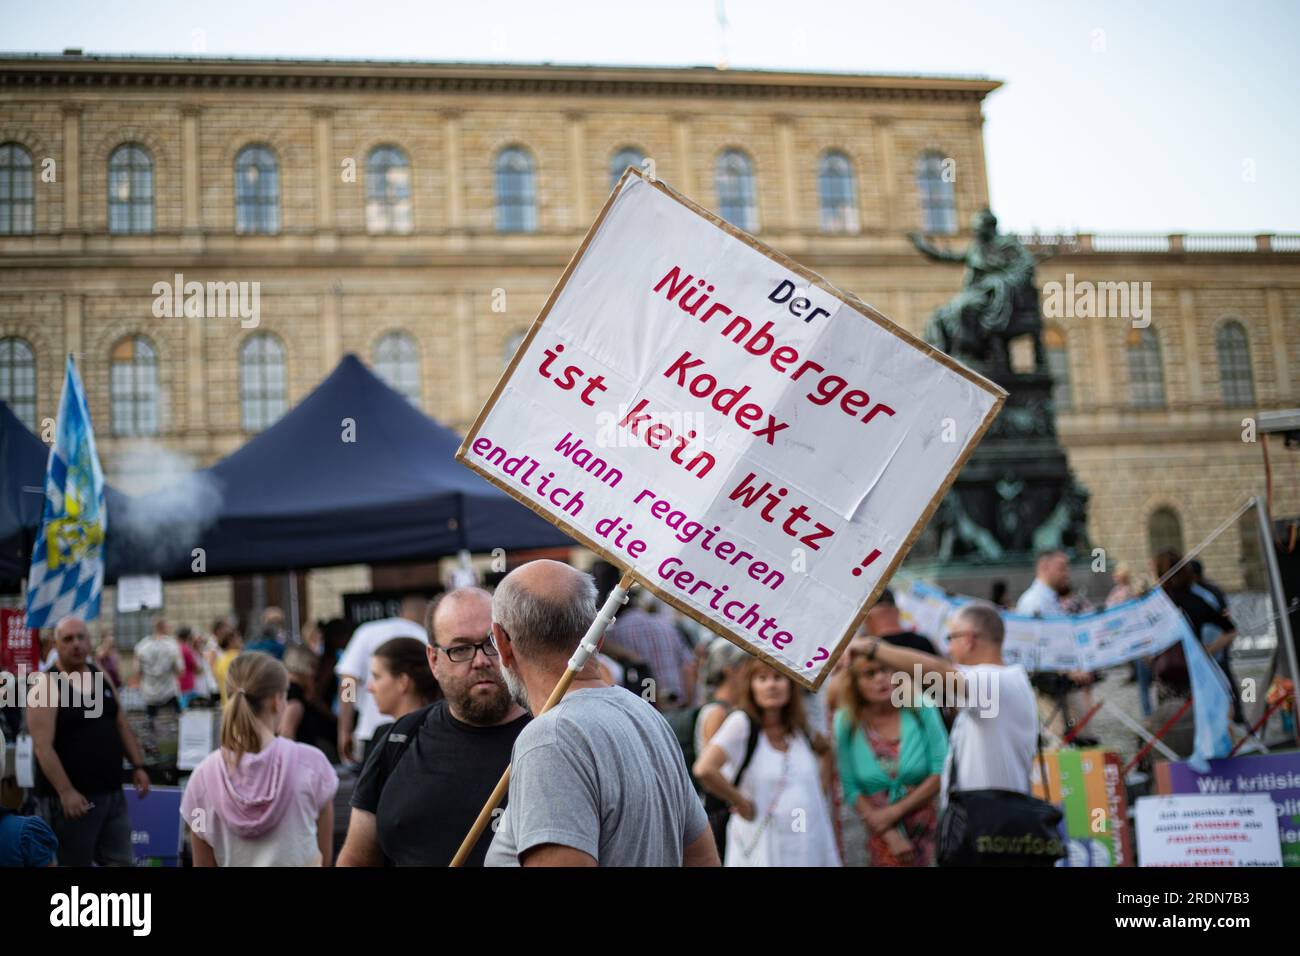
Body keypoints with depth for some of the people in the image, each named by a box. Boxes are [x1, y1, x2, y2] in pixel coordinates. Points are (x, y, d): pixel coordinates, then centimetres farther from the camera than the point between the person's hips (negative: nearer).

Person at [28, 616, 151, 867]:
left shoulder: (102, 677, 10)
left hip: (113, 793, 7)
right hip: (71, 797, -6)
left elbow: (121, 726, 17)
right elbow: (43, 747, -18)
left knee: (122, 861, 11)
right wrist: (65, 791, -24)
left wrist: (138, 766, 9)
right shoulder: (47, 686, -11)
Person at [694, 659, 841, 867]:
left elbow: (825, 750, 28)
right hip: (762, 848, -5)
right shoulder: (742, 722, -10)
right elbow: (704, 770, -22)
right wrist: (742, 804, -11)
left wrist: (822, 789, 13)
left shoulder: (800, 725, 7)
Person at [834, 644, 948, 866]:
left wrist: (895, 811, -10)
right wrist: (891, 836, -13)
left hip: (927, 829, 0)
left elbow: (941, 772, -8)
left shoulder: (921, 708, -7)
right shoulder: (846, 723, -6)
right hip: (877, 834, 0)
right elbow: (851, 789, -7)